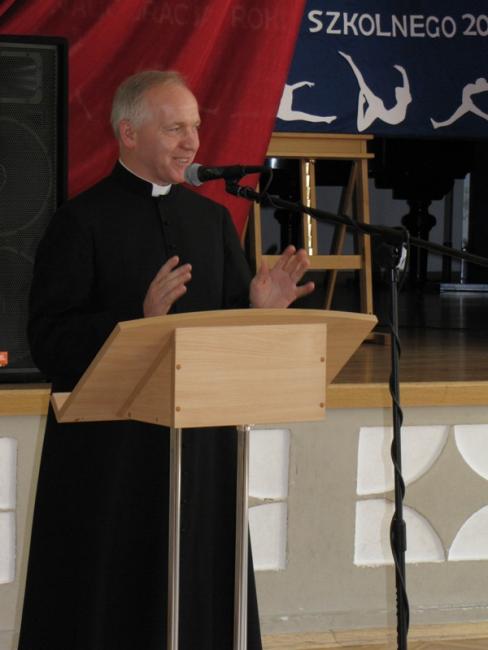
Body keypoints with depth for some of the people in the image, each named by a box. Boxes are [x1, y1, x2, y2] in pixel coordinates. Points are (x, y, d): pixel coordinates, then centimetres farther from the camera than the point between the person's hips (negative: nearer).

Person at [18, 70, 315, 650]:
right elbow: (49, 345, -12)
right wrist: (140, 317, -24)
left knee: (200, 600, 7)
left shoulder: (211, 219, 12)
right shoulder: (80, 222, -6)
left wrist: (262, 307, -9)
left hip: (203, 443, 5)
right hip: (109, 450, -5)